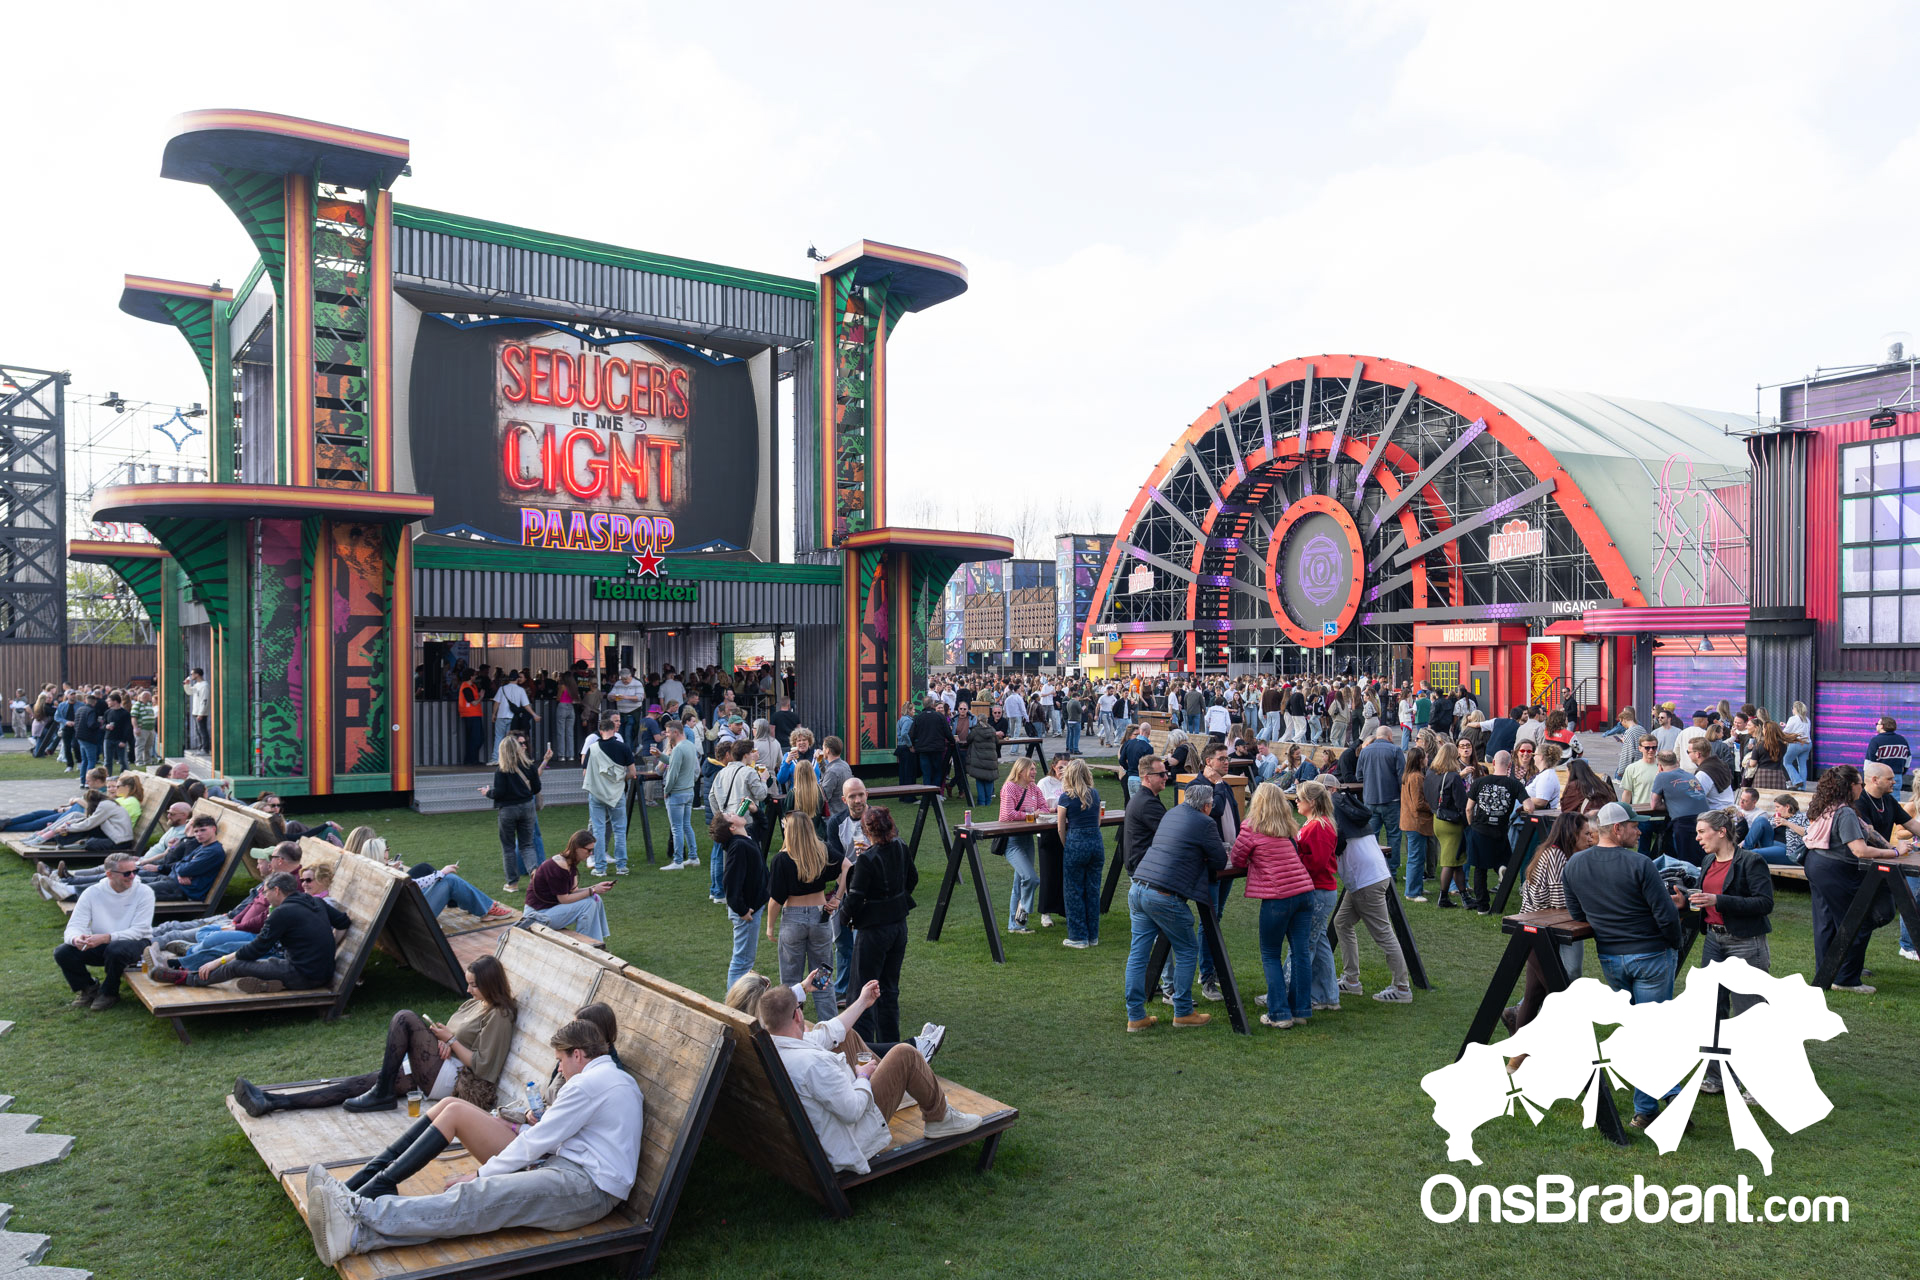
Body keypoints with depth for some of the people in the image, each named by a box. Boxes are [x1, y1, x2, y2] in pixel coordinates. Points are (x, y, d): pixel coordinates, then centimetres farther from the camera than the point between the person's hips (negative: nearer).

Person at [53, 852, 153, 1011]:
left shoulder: (143, 892, -12)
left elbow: (138, 931, -18)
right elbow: (75, 925, -10)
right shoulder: (92, 893, -4)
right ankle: (88, 988, 9)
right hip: (99, 945, 4)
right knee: (62, 952, -18)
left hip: (134, 943, -4)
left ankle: (109, 992, -6)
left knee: (115, 950, -37)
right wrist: (76, 938, -35)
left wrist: (106, 938, -33)